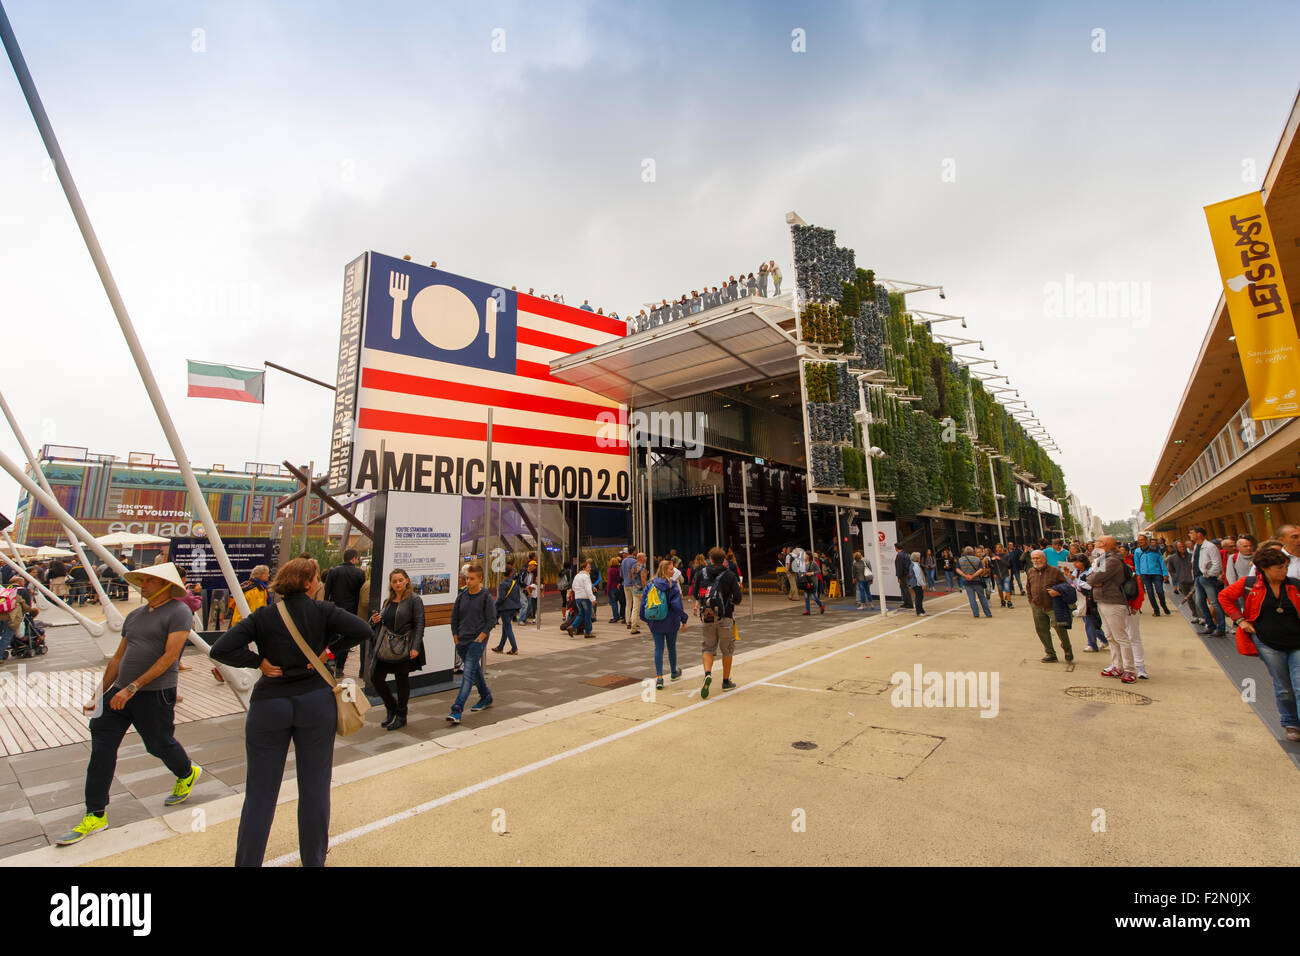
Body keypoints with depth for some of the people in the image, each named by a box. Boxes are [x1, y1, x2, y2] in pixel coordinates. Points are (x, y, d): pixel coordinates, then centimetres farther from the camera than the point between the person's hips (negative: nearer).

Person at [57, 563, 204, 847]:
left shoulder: (178, 612, -12)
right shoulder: (135, 616, 14)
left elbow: (170, 656, -18)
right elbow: (117, 658, 20)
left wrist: (132, 688, -19)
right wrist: (100, 695, 17)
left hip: (155, 694, -7)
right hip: (120, 691, 7)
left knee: (159, 743, 7)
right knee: (102, 745, 3)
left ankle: (187, 774, 36)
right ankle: (95, 815, 14)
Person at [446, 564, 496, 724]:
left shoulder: (486, 597, -7)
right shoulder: (461, 596, 6)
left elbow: (491, 620, -8)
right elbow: (454, 618, 12)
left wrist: (480, 637, -13)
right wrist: (456, 638, 6)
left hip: (477, 641, -5)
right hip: (462, 642, 6)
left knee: (468, 673, -12)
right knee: (475, 671, 18)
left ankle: (457, 709, -15)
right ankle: (486, 697, 36)